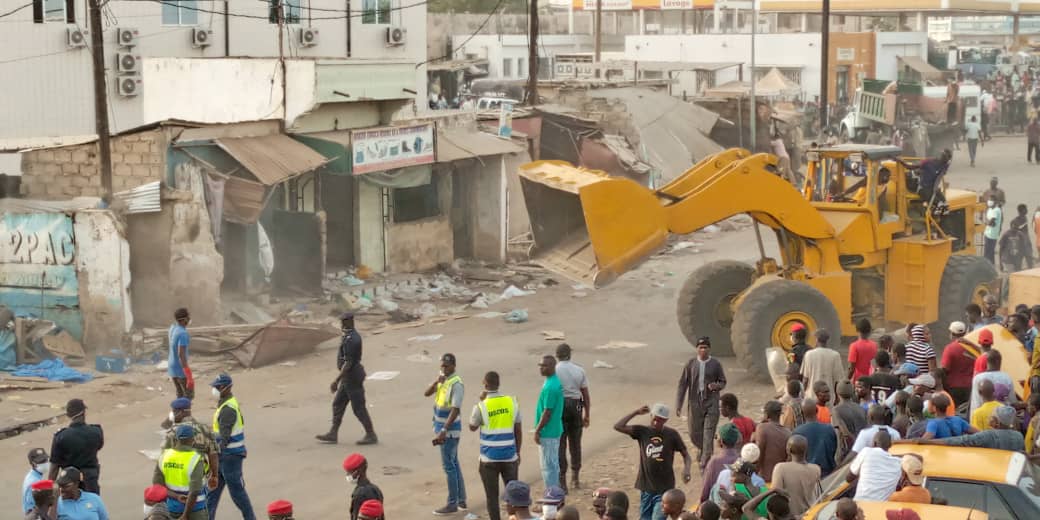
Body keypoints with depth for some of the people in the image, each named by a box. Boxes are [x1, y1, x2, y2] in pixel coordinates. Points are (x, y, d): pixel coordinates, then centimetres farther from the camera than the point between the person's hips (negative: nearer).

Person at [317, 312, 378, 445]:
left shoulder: (350, 340, -24)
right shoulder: (353, 335, 10)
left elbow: (348, 363, -26)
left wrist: (336, 381, -24)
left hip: (352, 377, -10)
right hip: (350, 377, 10)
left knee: (358, 408, -1)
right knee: (337, 404, 12)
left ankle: (371, 435, 8)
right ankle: (333, 434, 16)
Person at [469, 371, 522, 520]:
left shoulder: (481, 407, -12)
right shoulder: (512, 402, -3)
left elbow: (472, 427, 7)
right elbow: (519, 431, 4)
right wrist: (517, 453, 16)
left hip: (489, 459, -2)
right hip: (509, 456, 2)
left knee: (492, 496, 6)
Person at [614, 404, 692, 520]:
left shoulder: (672, 435, -3)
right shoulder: (642, 432, 1)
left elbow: (685, 454, 4)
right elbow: (618, 426, -5)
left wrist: (686, 469, -16)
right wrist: (636, 412, -6)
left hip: (664, 488, -3)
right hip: (646, 487, 3)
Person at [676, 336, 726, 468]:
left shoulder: (716, 364, 0)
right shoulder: (690, 364, 0)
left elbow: (723, 382, 8)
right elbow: (682, 384, 2)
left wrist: (716, 386, -16)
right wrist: (678, 404, -3)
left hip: (711, 403, -1)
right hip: (695, 403, 1)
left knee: (709, 433, -8)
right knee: (694, 433, 8)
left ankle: (705, 460, -3)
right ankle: (702, 449, 39)